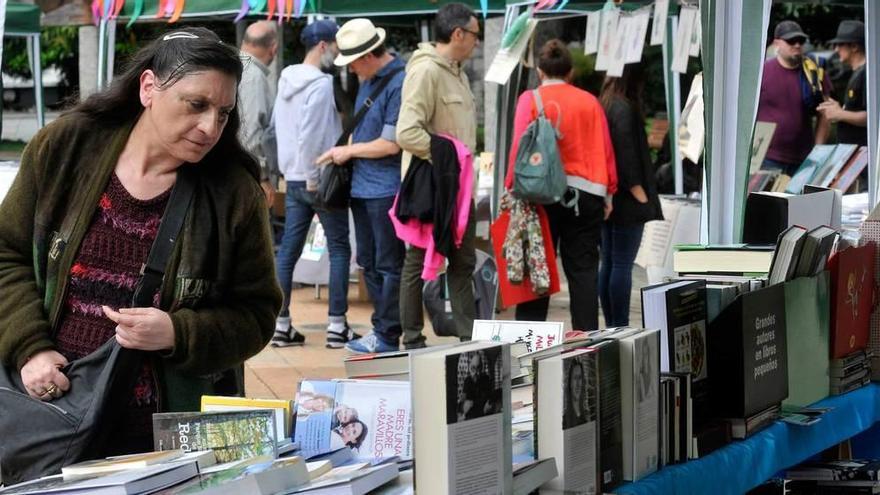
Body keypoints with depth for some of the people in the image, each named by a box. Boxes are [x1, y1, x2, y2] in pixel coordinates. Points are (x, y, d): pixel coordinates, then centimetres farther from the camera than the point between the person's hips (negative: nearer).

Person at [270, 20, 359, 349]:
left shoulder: (286, 80, 12)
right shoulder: (322, 84, -15)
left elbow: (277, 126, 18)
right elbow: (310, 134, -21)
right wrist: (314, 178, -15)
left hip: (294, 178, 8)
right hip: (322, 179, -8)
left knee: (288, 251, 7)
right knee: (339, 251, 0)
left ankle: (281, 324, 8)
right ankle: (337, 326, -1)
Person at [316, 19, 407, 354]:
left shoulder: (399, 83, -17)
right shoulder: (368, 81, 12)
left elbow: (390, 144, -19)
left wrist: (349, 151, -8)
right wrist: (341, 152, 8)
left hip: (387, 188, -10)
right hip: (362, 186, 10)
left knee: (389, 265, -1)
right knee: (369, 263, 15)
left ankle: (388, 337, 4)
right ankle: (380, 328, 23)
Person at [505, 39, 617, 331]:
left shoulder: (530, 99, 0)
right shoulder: (590, 102, 6)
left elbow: (520, 146, -8)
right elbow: (605, 149, 5)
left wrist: (511, 187, -5)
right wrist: (608, 192, 10)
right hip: (585, 194, 2)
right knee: (582, 269, 6)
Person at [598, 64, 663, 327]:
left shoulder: (604, 105, 12)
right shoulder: (624, 108, -15)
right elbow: (627, 153, -19)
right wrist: (640, 194, -15)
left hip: (607, 198, 9)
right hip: (626, 200, -9)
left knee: (608, 264, 10)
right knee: (623, 265, -7)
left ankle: (611, 326, 15)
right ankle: (621, 327, -5)